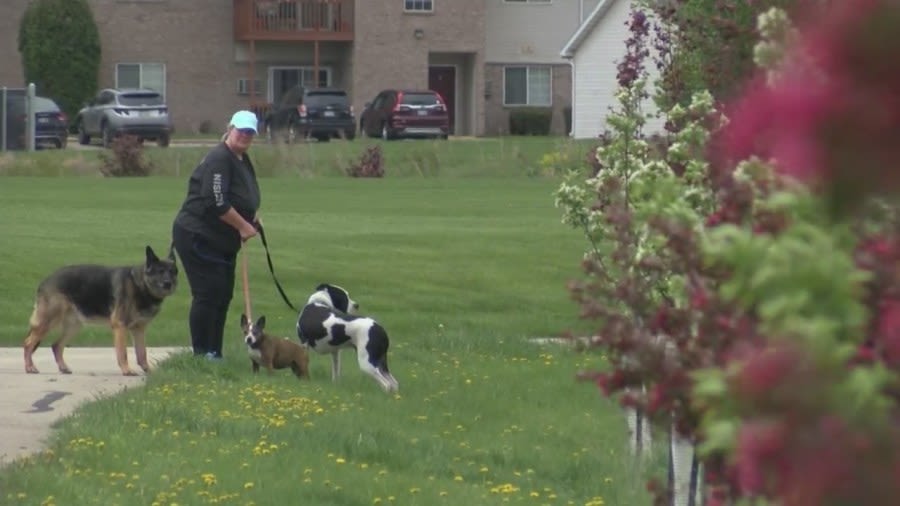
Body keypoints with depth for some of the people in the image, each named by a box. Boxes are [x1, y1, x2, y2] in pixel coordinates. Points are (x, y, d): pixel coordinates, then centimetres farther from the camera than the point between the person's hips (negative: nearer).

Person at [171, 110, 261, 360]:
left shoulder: (243, 160, 13)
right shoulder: (219, 159, -18)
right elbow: (216, 203, -26)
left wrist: (251, 221, 9)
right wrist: (243, 226, -17)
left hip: (222, 241, 10)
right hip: (197, 236, -10)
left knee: (223, 295, 9)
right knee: (207, 293, -11)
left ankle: (215, 353, 15)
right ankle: (202, 352, -6)